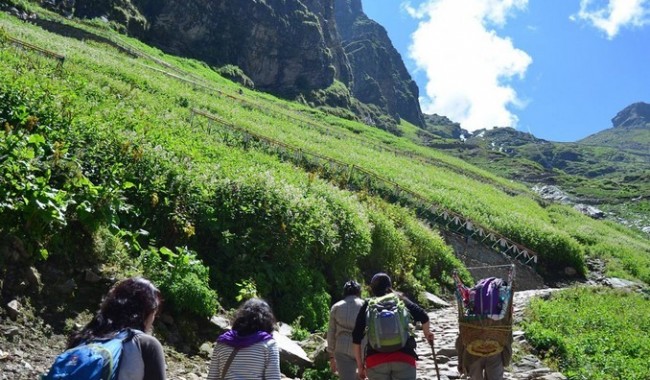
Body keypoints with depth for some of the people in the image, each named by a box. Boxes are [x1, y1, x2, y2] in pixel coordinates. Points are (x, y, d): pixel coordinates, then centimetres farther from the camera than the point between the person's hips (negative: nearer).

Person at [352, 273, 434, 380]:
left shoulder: (368, 305, 12)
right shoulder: (401, 300, 13)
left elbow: (356, 338, 7)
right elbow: (423, 317, 2)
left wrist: (359, 364, 15)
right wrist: (427, 333, 22)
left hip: (375, 360, 1)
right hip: (404, 357, 0)